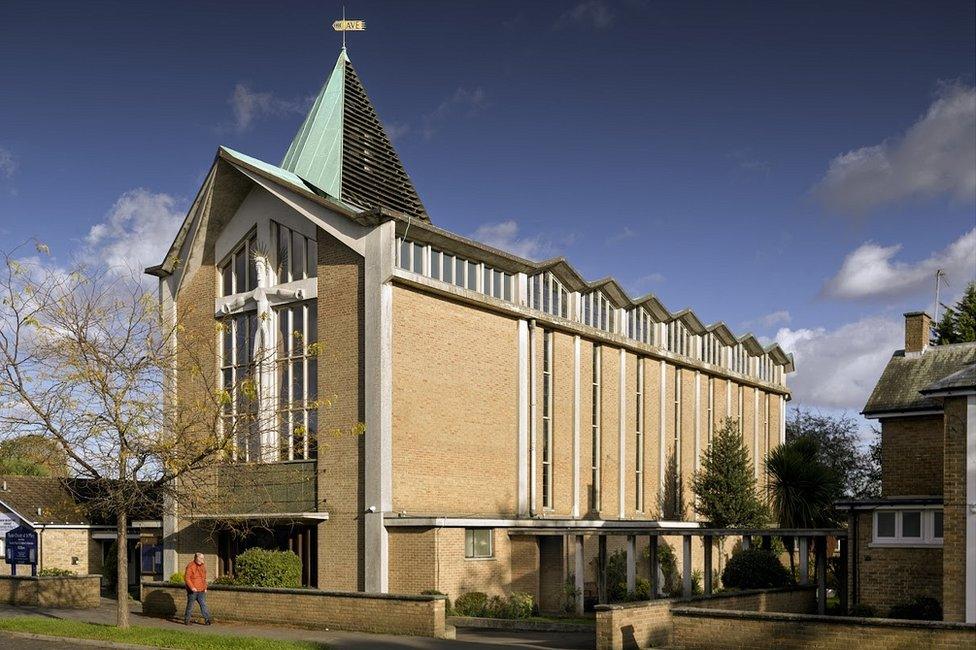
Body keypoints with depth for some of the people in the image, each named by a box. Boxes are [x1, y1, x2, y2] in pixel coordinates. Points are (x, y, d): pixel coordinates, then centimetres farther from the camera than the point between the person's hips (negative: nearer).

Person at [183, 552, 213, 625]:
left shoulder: (203, 566, 11)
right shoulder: (190, 566, -11)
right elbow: (187, 578, -16)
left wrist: (205, 588, 15)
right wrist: (192, 587, -24)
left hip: (201, 590, 6)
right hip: (192, 590, -6)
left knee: (203, 604, -1)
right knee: (190, 605, 3)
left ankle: (207, 619, -6)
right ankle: (186, 620, 14)